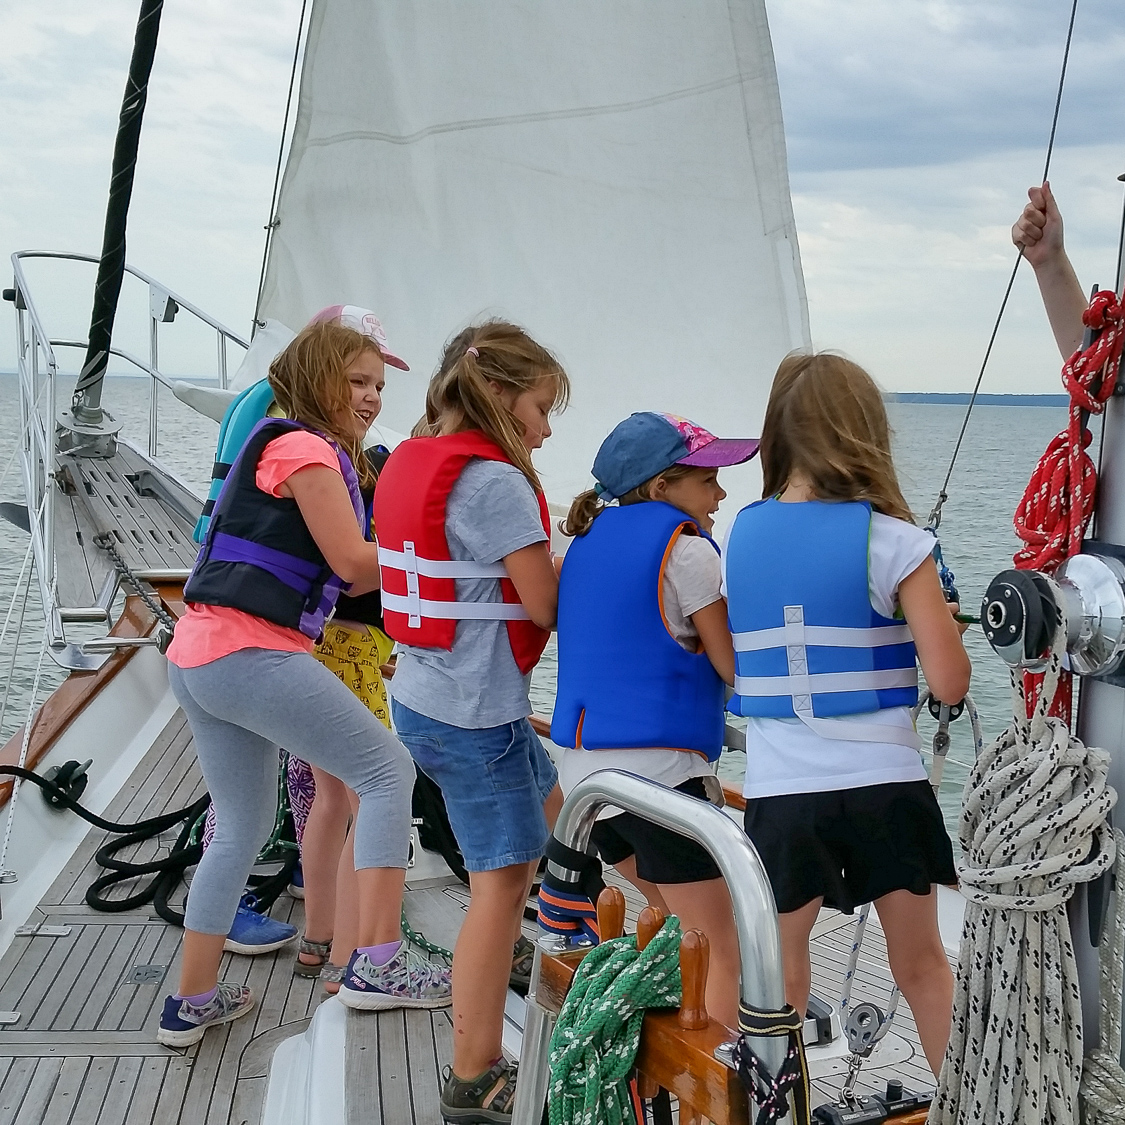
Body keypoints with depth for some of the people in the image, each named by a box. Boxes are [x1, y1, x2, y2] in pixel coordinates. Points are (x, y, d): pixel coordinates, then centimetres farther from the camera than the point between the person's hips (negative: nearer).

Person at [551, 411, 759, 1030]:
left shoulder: (587, 541, 14)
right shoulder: (684, 549, -9)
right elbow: (735, 668, -6)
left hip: (582, 766, 8)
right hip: (660, 768, -8)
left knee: (678, 924, 24)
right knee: (723, 953, 1)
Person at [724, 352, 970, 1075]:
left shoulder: (740, 536, 2)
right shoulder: (894, 542, -9)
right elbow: (949, 683, -9)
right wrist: (939, 616, 9)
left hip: (779, 792, 2)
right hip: (885, 786, -2)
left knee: (781, 973, 14)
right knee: (922, 962, 17)